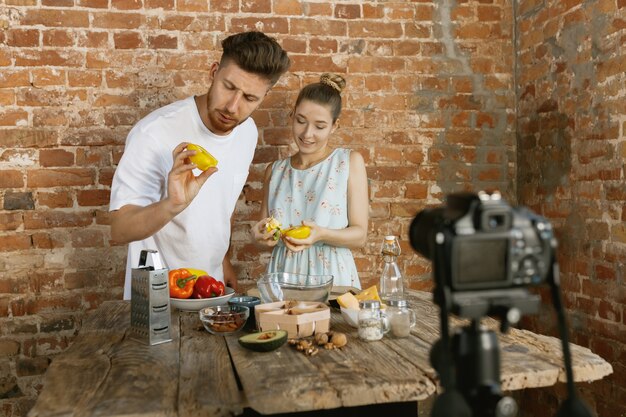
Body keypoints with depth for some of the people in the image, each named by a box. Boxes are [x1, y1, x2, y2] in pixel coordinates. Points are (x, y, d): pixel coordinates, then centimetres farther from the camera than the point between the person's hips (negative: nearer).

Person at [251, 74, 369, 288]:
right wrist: (260, 235, -5)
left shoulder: (350, 161, 2)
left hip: (331, 277, -2)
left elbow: (359, 234, -1)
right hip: (283, 276, 2)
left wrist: (321, 234, -18)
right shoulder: (275, 171, 11)